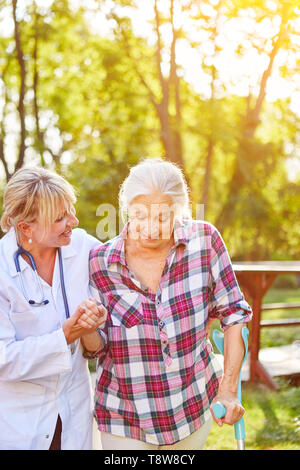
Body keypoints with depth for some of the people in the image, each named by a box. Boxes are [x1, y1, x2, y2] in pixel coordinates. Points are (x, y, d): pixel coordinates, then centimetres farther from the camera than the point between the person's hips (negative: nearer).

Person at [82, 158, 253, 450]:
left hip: (195, 410, 1)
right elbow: (98, 348, -4)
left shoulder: (205, 241, -13)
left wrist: (228, 390, -6)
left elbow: (233, 315, -4)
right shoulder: (100, 262, -13)